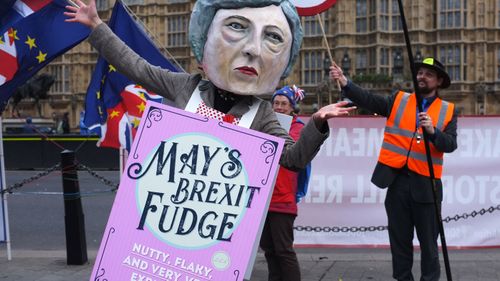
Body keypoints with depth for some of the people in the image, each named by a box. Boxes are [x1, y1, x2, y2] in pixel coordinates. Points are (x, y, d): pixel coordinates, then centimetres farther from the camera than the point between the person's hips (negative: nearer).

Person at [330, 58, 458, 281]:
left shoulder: (448, 111, 5)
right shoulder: (398, 100, 7)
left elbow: (451, 144, -6)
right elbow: (369, 100, -7)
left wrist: (433, 131, -25)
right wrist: (344, 82, -21)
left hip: (426, 184, -1)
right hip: (397, 181, 1)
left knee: (428, 241, 8)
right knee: (399, 239, 12)